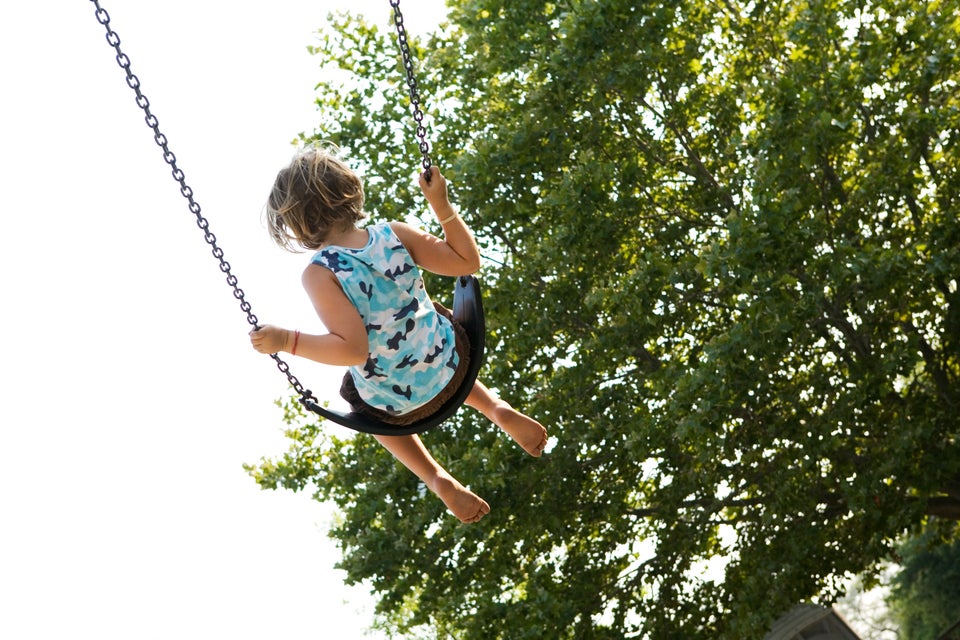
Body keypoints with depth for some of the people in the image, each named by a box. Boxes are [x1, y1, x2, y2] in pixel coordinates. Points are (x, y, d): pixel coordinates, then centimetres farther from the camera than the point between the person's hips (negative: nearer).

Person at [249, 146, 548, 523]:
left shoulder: (319, 275, -25)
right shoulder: (393, 235, -13)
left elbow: (353, 349, -30)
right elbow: (468, 261, -6)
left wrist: (285, 341, -25)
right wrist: (441, 205, 0)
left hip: (396, 405, -3)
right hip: (452, 368, 4)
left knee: (353, 391, 35)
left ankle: (436, 478, 25)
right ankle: (498, 411, 20)